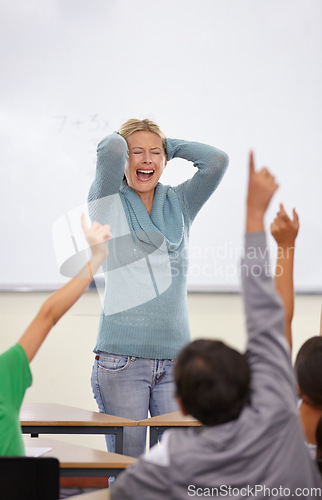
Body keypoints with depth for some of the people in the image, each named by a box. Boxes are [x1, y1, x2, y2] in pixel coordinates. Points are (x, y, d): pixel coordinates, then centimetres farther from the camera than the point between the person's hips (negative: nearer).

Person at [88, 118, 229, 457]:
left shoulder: (179, 203, 13)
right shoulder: (108, 203, 3)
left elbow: (216, 160, -2)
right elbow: (110, 150, -15)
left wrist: (170, 145, 10)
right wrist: (117, 141, 7)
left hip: (175, 356, 3)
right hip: (121, 357, -3)